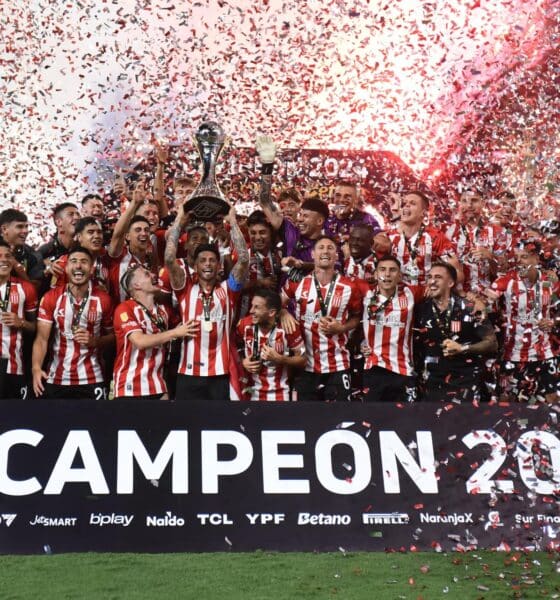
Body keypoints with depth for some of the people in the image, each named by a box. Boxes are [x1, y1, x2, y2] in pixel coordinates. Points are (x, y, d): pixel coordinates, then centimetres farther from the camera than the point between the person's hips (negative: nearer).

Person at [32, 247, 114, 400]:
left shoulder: (103, 299, -3)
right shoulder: (51, 297, -3)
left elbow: (112, 335, 7)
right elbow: (42, 338, -8)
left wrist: (95, 341, -14)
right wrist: (36, 368, -24)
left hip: (91, 380, -1)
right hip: (56, 379, 1)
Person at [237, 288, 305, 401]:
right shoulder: (244, 325, -9)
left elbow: (302, 360, -6)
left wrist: (279, 359, -21)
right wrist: (242, 362, -9)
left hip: (279, 394, -2)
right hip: (251, 392, 2)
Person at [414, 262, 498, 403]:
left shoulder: (469, 309, -6)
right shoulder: (421, 310, 4)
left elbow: (492, 343, -3)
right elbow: (415, 345, 15)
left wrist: (462, 348, -15)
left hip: (465, 383, -3)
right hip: (433, 385, 3)